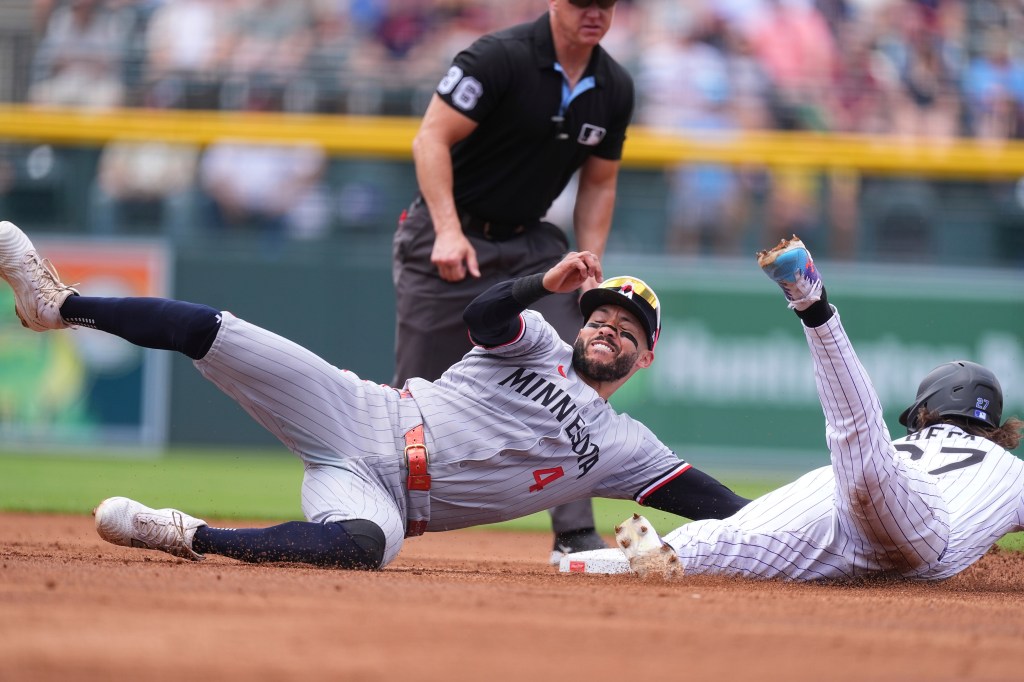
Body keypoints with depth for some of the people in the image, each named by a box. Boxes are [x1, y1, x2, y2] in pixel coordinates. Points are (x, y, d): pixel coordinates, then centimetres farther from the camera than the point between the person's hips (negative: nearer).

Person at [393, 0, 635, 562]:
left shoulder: (614, 89, 1)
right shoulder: (500, 58, -18)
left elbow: (598, 184, 12)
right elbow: (431, 140, -19)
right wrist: (449, 232, -28)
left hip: (530, 244, 5)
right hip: (446, 238, -5)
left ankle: (575, 537, -5)